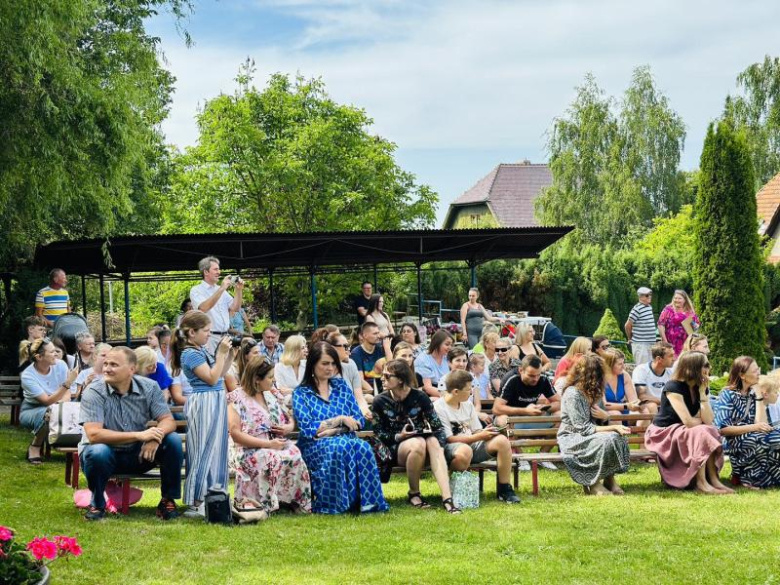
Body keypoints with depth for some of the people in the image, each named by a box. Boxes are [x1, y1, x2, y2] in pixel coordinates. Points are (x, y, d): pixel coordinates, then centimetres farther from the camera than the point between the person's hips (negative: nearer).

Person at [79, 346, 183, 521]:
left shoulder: (149, 387, -6)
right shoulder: (93, 392, -17)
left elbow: (168, 421, -9)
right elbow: (93, 434, -28)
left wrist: (155, 437, -35)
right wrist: (139, 435, -35)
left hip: (139, 454, 3)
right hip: (107, 454, -3)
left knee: (173, 440, -19)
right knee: (98, 451, -37)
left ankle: (168, 500, -3)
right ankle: (97, 503, -9)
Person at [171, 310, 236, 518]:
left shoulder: (201, 350, 13)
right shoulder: (190, 354, -14)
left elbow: (220, 374, 20)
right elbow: (212, 378, -18)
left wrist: (230, 354, 11)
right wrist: (221, 353, -15)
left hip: (215, 403, 9)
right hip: (204, 404, -9)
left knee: (216, 450, 12)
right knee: (204, 453, -7)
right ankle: (195, 503, -3)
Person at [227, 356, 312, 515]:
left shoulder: (272, 394, 18)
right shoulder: (237, 398, -2)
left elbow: (290, 418, 26)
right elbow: (235, 433, -11)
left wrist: (289, 427, -1)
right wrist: (267, 444, -17)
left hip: (279, 444, 5)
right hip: (250, 449, -5)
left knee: (295, 456, -28)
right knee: (271, 459, -37)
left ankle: (296, 502, -20)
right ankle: (259, 505, -29)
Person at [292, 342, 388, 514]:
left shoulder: (341, 386, 17)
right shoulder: (301, 393, 6)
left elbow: (359, 421, 9)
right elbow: (308, 429, -6)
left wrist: (332, 430, -8)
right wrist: (340, 419, -8)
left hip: (345, 440, 3)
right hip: (314, 447, -3)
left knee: (362, 447, -33)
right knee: (342, 447, -37)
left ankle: (367, 501, -32)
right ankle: (342, 503, -35)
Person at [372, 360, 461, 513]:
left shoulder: (420, 397, -4)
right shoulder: (380, 402, -5)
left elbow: (437, 426, -5)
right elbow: (378, 433, 0)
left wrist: (438, 448, -19)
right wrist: (399, 436, -16)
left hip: (422, 439, 2)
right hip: (395, 448, -2)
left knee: (433, 442, -33)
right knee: (418, 443, -34)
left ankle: (447, 499, -43)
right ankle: (414, 494, -16)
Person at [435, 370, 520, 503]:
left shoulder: (467, 404, 12)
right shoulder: (439, 408, -11)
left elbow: (476, 431, 14)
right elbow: (449, 438, -16)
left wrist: (485, 433, -11)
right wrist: (479, 436, -17)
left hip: (473, 444, 7)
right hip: (451, 448, -7)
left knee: (502, 441, -16)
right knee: (465, 450, -42)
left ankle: (504, 490, -7)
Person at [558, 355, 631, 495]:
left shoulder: (592, 393, 10)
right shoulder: (572, 394, -18)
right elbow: (583, 429, -22)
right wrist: (613, 428, -23)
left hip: (586, 436, 8)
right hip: (571, 439, -8)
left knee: (619, 437, -19)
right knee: (607, 440, -31)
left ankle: (609, 479, -11)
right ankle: (592, 484, -18)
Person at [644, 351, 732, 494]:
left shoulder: (702, 388, 0)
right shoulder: (674, 387, -22)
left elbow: (708, 420, -13)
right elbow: (689, 422, -30)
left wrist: (702, 392, -16)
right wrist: (700, 420, -8)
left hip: (684, 432, 7)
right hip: (663, 434, -7)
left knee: (711, 432, -20)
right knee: (700, 433, -30)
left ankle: (712, 478, -24)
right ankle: (700, 482, -30)